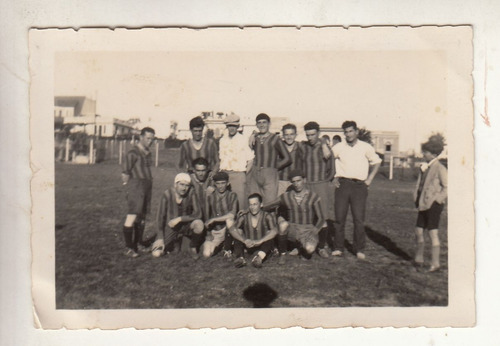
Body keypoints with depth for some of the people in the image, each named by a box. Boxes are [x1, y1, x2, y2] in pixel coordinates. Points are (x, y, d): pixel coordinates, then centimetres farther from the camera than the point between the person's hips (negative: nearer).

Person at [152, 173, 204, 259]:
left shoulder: (190, 194, -16)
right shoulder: (167, 195, -16)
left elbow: (197, 214, -19)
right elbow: (160, 217, -12)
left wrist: (179, 219, -26)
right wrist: (161, 238, -17)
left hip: (185, 225, 0)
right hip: (170, 227, 0)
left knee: (199, 224, -34)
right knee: (156, 253, -15)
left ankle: (193, 248, -5)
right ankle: (171, 244, 20)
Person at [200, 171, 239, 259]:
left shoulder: (232, 195, -5)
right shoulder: (210, 197, 3)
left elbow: (232, 215, -20)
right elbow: (206, 217, 6)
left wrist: (213, 219, -18)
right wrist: (208, 234, -5)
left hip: (227, 229, -2)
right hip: (214, 231, 2)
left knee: (229, 220, -36)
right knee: (206, 254, -20)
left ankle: (227, 250, -16)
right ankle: (218, 245, 18)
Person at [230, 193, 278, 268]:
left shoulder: (267, 216, -5)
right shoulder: (244, 217, 1)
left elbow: (274, 231, -24)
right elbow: (232, 229, -16)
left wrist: (259, 241, -38)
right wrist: (244, 240, -34)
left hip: (263, 246, -2)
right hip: (249, 247, 2)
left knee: (270, 235, -29)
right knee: (237, 233, -17)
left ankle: (260, 256, -54)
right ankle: (241, 258, -39)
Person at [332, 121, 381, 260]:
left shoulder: (365, 147, 4)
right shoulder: (338, 147, 5)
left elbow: (376, 162, 16)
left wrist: (369, 179, 8)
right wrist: (333, 178, 7)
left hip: (359, 186, -1)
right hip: (342, 184, 1)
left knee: (359, 219, -3)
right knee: (339, 217, 0)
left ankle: (359, 249, 8)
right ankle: (338, 248, 10)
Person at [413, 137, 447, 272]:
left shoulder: (439, 168, -11)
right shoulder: (424, 167, 12)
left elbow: (447, 186, -14)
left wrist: (438, 199, -15)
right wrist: (417, 200, 10)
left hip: (434, 204, -8)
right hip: (424, 204, 8)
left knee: (433, 233, -2)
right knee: (418, 231, 11)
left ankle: (435, 263, 6)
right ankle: (419, 259, 25)